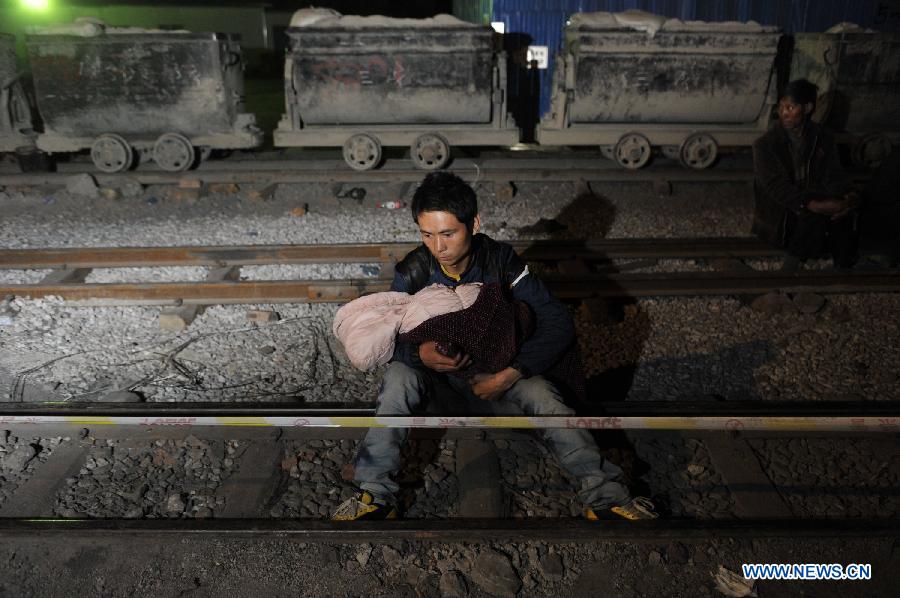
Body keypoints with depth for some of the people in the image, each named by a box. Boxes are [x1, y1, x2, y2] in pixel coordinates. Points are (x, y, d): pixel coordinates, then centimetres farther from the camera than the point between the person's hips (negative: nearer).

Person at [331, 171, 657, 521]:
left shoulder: (501, 261, -16)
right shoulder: (412, 271, -13)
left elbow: (558, 323, -19)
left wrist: (508, 376, -28)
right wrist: (419, 354, -36)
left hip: (494, 368, -1)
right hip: (432, 370, 1)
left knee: (541, 393, -29)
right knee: (398, 378, -31)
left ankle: (604, 496, -24)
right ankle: (376, 494, -26)